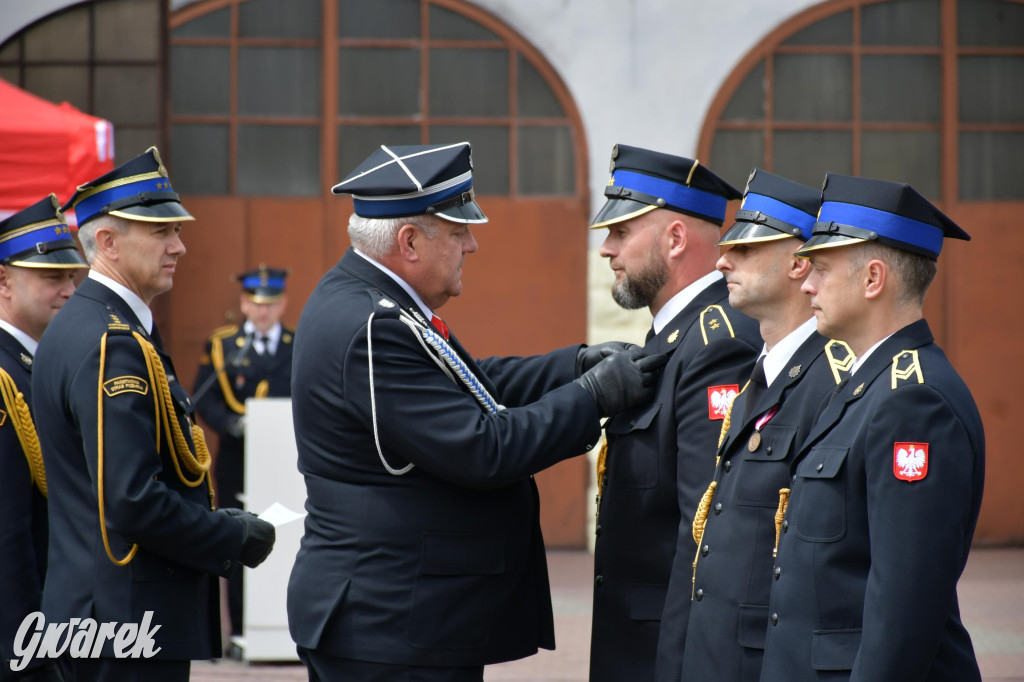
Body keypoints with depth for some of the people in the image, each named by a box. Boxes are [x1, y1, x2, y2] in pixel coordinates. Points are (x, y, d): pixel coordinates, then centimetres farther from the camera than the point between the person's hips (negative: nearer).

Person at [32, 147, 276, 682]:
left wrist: (213, 521, 12)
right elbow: (134, 503, -25)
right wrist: (235, 538, -12)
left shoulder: (78, 328, 14)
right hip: (131, 618, -11)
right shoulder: (111, 346, -18)